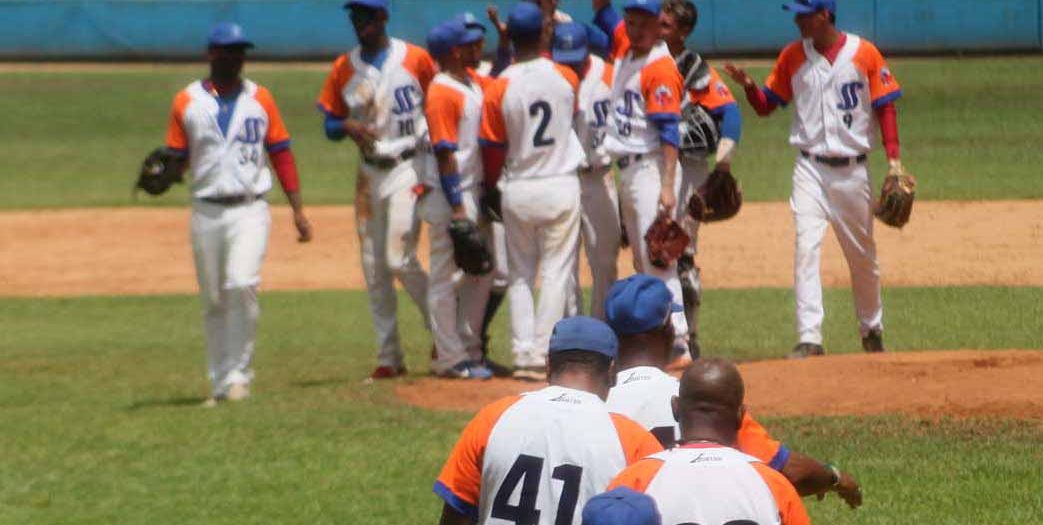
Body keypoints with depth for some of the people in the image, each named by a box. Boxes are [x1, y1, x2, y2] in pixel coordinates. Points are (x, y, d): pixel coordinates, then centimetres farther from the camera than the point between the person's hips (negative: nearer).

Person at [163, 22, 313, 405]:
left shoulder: (259, 99, 6)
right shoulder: (187, 102, 5)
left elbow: (281, 154, 7)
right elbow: (178, 159, 8)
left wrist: (298, 210, 2)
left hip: (250, 211, -1)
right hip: (207, 212, 1)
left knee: (241, 285, -19)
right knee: (214, 301, 5)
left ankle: (238, 375, -11)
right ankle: (221, 385, 14)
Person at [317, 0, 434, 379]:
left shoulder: (416, 60, -5)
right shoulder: (344, 69, 6)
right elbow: (330, 124, 10)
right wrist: (347, 126, -14)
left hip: (409, 167, -5)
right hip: (369, 173, 5)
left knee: (400, 259, -14)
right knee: (374, 270, 5)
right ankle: (389, 358, 13)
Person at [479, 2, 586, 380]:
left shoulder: (499, 89, -9)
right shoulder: (566, 78, -4)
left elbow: (493, 150, -4)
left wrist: (490, 189, 13)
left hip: (518, 190, 0)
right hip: (561, 186, 0)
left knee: (520, 275, 11)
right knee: (556, 273, 3)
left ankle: (523, 353, 4)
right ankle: (543, 353, -3)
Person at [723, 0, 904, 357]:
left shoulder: (865, 54, -3)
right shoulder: (792, 57, 3)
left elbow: (885, 107, -1)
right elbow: (766, 105, 8)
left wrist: (893, 159, -9)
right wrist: (748, 86, -14)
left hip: (852, 170, -1)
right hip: (810, 167, 1)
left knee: (862, 254, 12)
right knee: (806, 247, -14)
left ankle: (871, 328, 32)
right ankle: (809, 338, -18)